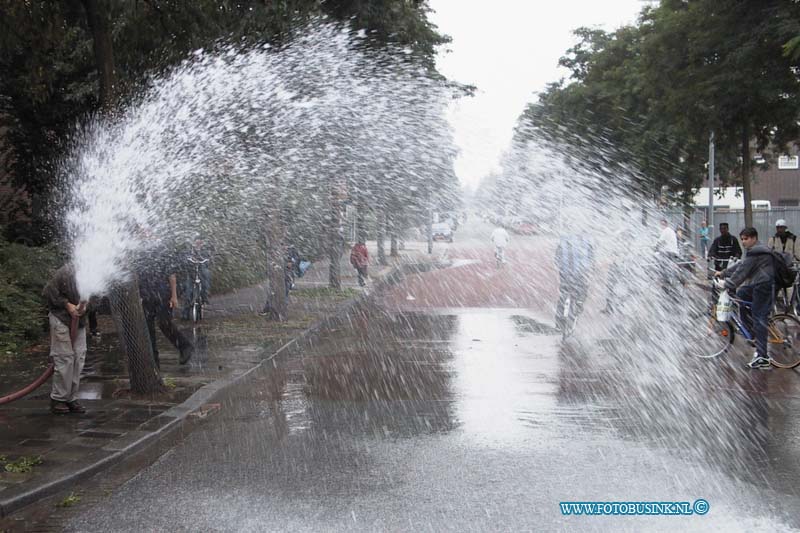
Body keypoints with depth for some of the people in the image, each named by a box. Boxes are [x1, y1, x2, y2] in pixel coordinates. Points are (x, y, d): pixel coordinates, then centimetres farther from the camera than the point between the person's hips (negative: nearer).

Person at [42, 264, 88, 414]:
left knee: (78, 359, 5)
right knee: (64, 359, -6)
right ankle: (58, 399, 4)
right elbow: (48, 291, -13)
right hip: (61, 320, -6)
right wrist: (67, 304, -15)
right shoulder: (67, 272, -17)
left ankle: (71, 398, 13)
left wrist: (84, 304, -6)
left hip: (78, 321, 6)